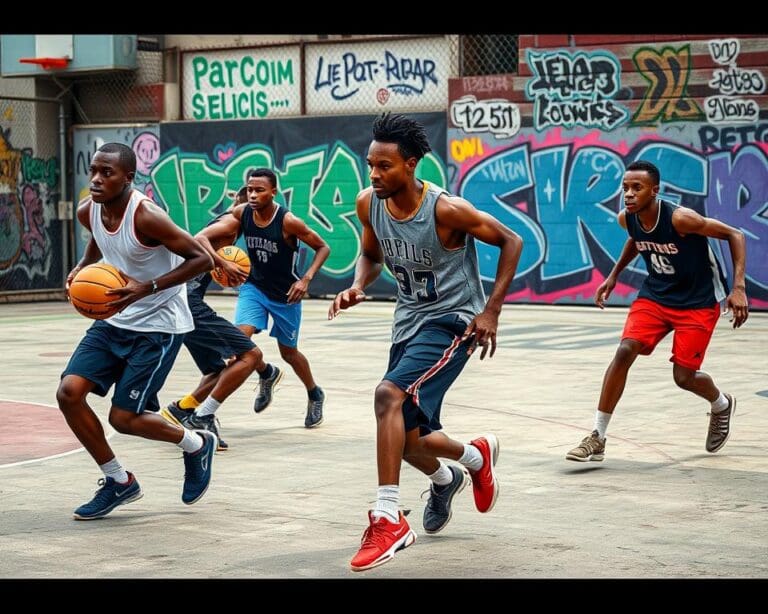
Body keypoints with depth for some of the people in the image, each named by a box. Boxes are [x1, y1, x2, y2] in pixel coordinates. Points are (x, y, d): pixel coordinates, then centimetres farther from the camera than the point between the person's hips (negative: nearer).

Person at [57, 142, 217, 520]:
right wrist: (82, 267, 1)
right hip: (114, 319, 7)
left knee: (123, 418, -8)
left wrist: (148, 287, -30)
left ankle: (196, 445, 22)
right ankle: (119, 482, 9)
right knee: (69, 392, -7)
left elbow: (201, 258, -21)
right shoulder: (88, 211, -4)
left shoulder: (146, 217, -25)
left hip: (158, 325, -7)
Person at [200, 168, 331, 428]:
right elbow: (207, 234, -13)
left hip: (286, 294, -3)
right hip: (254, 287, 3)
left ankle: (315, 395, 41)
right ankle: (267, 374, 15)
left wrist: (306, 279, -26)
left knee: (288, 352, 11)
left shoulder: (288, 221, -24)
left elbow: (323, 248, -15)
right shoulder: (242, 214, -12)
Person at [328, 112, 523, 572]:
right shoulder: (369, 204, -6)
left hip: (453, 320, -7)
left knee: (389, 395, -30)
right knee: (405, 437, 10)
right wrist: (358, 287, -7)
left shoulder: (446, 209, -23)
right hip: (409, 321, 7)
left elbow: (511, 242, -12)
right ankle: (474, 457, 45)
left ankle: (389, 519, -25)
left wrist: (491, 311, -16)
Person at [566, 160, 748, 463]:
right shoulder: (626, 219, -10)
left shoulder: (679, 218, -28)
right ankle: (597, 438, -10)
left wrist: (738, 287, -26)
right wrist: (614, 274, 13)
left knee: (684, 376, -3)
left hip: (698, 301, -4)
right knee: (625, 351, -15)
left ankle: (722, 404, 35)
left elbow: (735, 235, -20)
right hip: (655, 295, 5)